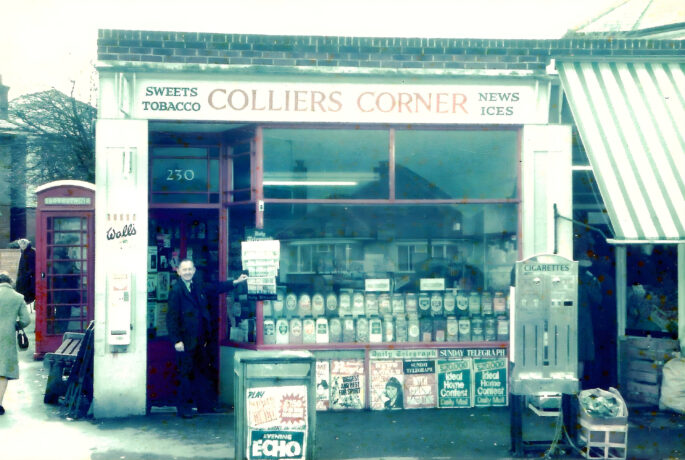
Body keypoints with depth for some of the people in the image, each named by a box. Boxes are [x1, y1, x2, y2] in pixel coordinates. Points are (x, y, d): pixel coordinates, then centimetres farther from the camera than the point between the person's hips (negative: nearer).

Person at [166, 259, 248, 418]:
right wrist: (176, 340, -17)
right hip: (186, 341, -7)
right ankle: (184, 408, 12)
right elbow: (172, 317, -13)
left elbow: (215, 288, 26)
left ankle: (206, 405, 23)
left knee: (204, 372, 13)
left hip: (201, 340, 7)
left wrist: (235, 282, 21)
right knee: (186, 374, 0)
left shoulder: (198, 287, 10)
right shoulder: (176, 290, -10)